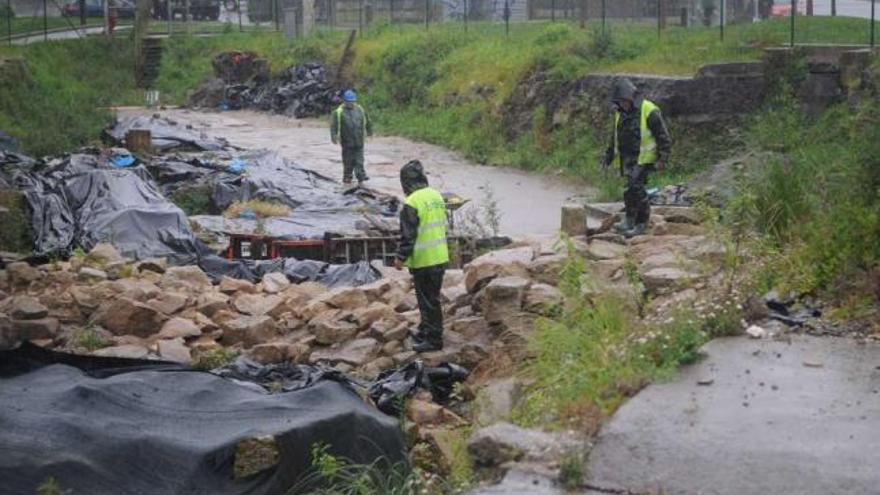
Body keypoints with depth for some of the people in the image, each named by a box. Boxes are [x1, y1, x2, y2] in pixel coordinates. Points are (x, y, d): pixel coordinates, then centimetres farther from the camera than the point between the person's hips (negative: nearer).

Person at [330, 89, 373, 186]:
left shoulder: (360, 110, 10)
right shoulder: (339, 112, -4)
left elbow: (367, 122, 24)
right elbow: (333, 125, -8)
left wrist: (369, 131, 29)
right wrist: (334, 137, -17)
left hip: (359, 141, 3)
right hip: (347, 142, -3)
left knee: (359, 161, 0)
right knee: (348, 161, 4)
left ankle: (361, 178, -2)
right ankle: (347, 178, 16)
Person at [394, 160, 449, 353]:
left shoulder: (412, 203, -19)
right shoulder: (437, 196, 7)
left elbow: (408, 235, -19)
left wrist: (400, 257, -8)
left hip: (423, 261, -8)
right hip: (441, 258, 8)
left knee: (429, 300, 1)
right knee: (430, 297, 20)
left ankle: (434, 339, 7)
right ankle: (425, 331, 34)